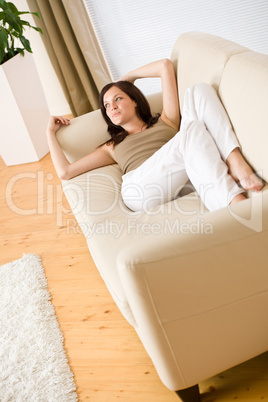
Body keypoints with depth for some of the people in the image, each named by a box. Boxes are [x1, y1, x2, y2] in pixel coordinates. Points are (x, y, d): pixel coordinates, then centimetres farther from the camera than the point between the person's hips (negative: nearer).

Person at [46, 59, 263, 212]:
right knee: (193, 129, -28)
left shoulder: (166, 122, 34)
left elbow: (165, 66, 29)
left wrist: (130, 77, 42)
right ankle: (236, 204, -47)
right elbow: (65, 172, 28)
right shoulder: (113, 147, 37)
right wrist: (51, 132, 37)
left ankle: (235, 162, -32)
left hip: (185, 181, 2)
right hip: (139, 188, -1)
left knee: (199, 90, -9)